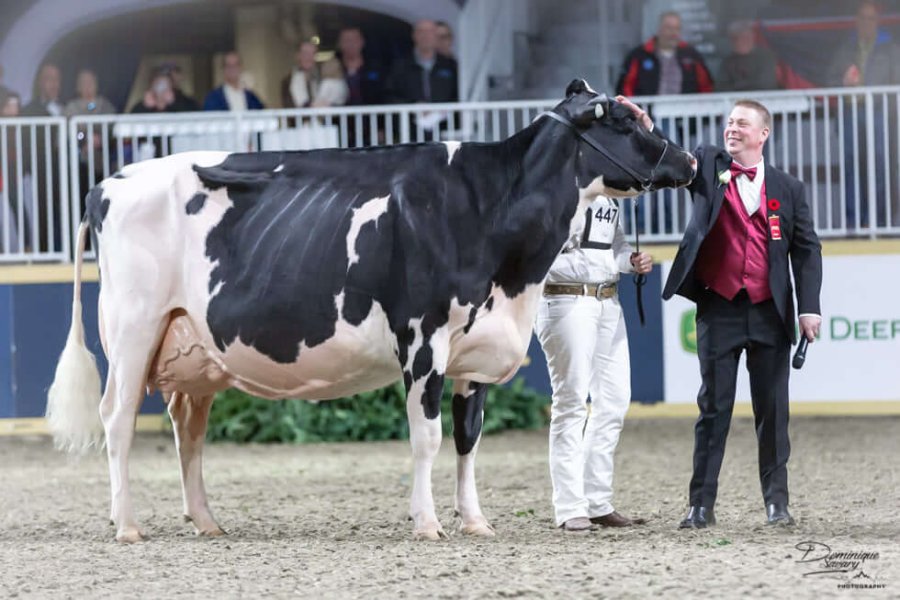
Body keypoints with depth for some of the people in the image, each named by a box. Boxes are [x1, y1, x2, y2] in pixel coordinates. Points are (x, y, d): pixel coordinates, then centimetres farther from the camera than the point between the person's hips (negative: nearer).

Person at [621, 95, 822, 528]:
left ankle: (776, 501, 13)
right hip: (719, 310, 0)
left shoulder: (787, 189, 6)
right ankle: (702, 504, 2)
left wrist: (809, 307, -2)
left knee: (772, 410, 5)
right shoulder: (708, 166, 6)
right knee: (714, 408, 1)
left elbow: (806, 249, 6)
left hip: (770, 313, 0)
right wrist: (646, 130, -30)